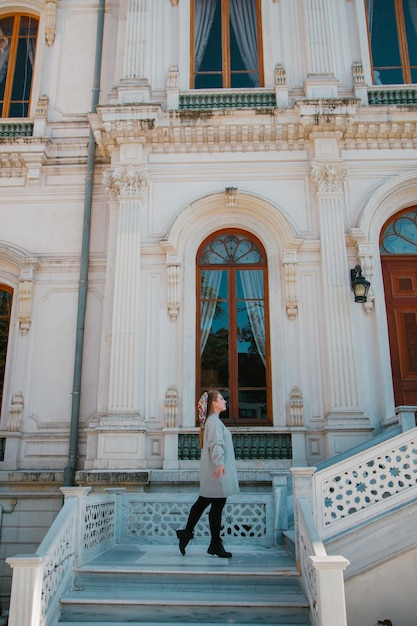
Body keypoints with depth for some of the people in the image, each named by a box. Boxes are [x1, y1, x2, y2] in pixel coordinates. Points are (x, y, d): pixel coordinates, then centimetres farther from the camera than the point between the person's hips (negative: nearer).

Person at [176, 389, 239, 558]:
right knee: (217, 506, -2)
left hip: (212, 472, 10)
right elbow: (216, 444, -26)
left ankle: (186, 533, 21)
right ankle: (216, 545, 6)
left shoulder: (212, 420, 18)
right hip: (217, 471, -10)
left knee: (203, 502, 14)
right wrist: (220, 462, -38)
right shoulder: (214, 420, -13)